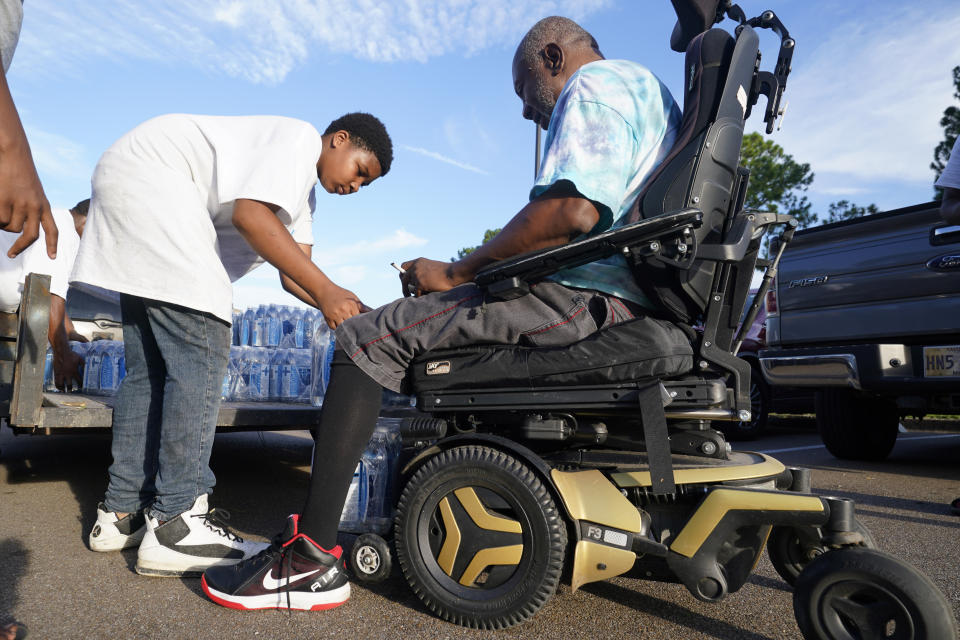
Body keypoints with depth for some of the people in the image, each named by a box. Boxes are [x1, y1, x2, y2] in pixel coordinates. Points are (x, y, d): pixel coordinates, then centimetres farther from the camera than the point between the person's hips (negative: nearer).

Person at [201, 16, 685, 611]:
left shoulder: (593, 83, -3)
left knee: (366, 339, -10)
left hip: (587, 294, -11)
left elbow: (575, 212, -22)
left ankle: (312, 557, -9)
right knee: (425, 318, 22)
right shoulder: (647, 87, 31)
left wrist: (457, 273, -12)